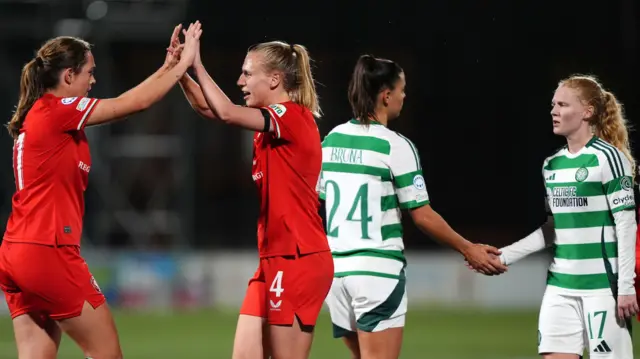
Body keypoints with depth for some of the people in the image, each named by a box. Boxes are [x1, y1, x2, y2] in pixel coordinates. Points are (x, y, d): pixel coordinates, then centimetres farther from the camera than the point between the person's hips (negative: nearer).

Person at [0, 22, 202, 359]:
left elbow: (125, 104, 22)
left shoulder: (39, 113, 15)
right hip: (48, 253, -9)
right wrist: (183, 63, 4)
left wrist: (168, 68, 21)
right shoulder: (55, 110, -10)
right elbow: (134, 102, -7)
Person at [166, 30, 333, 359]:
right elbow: (208, 108, 19)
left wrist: (197, 64, -14)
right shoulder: (275, 121, 15)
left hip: (298, 261, -9)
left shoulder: (294, 117, -12)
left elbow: (227, 113, -24)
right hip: (275, 260, 9)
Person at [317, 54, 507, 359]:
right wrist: (468, 250, 2)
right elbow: (422, 216, -8)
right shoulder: (395, 146, -10)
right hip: (377, 270, -7)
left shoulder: (331, 140, 8)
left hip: (335, 268, 7)